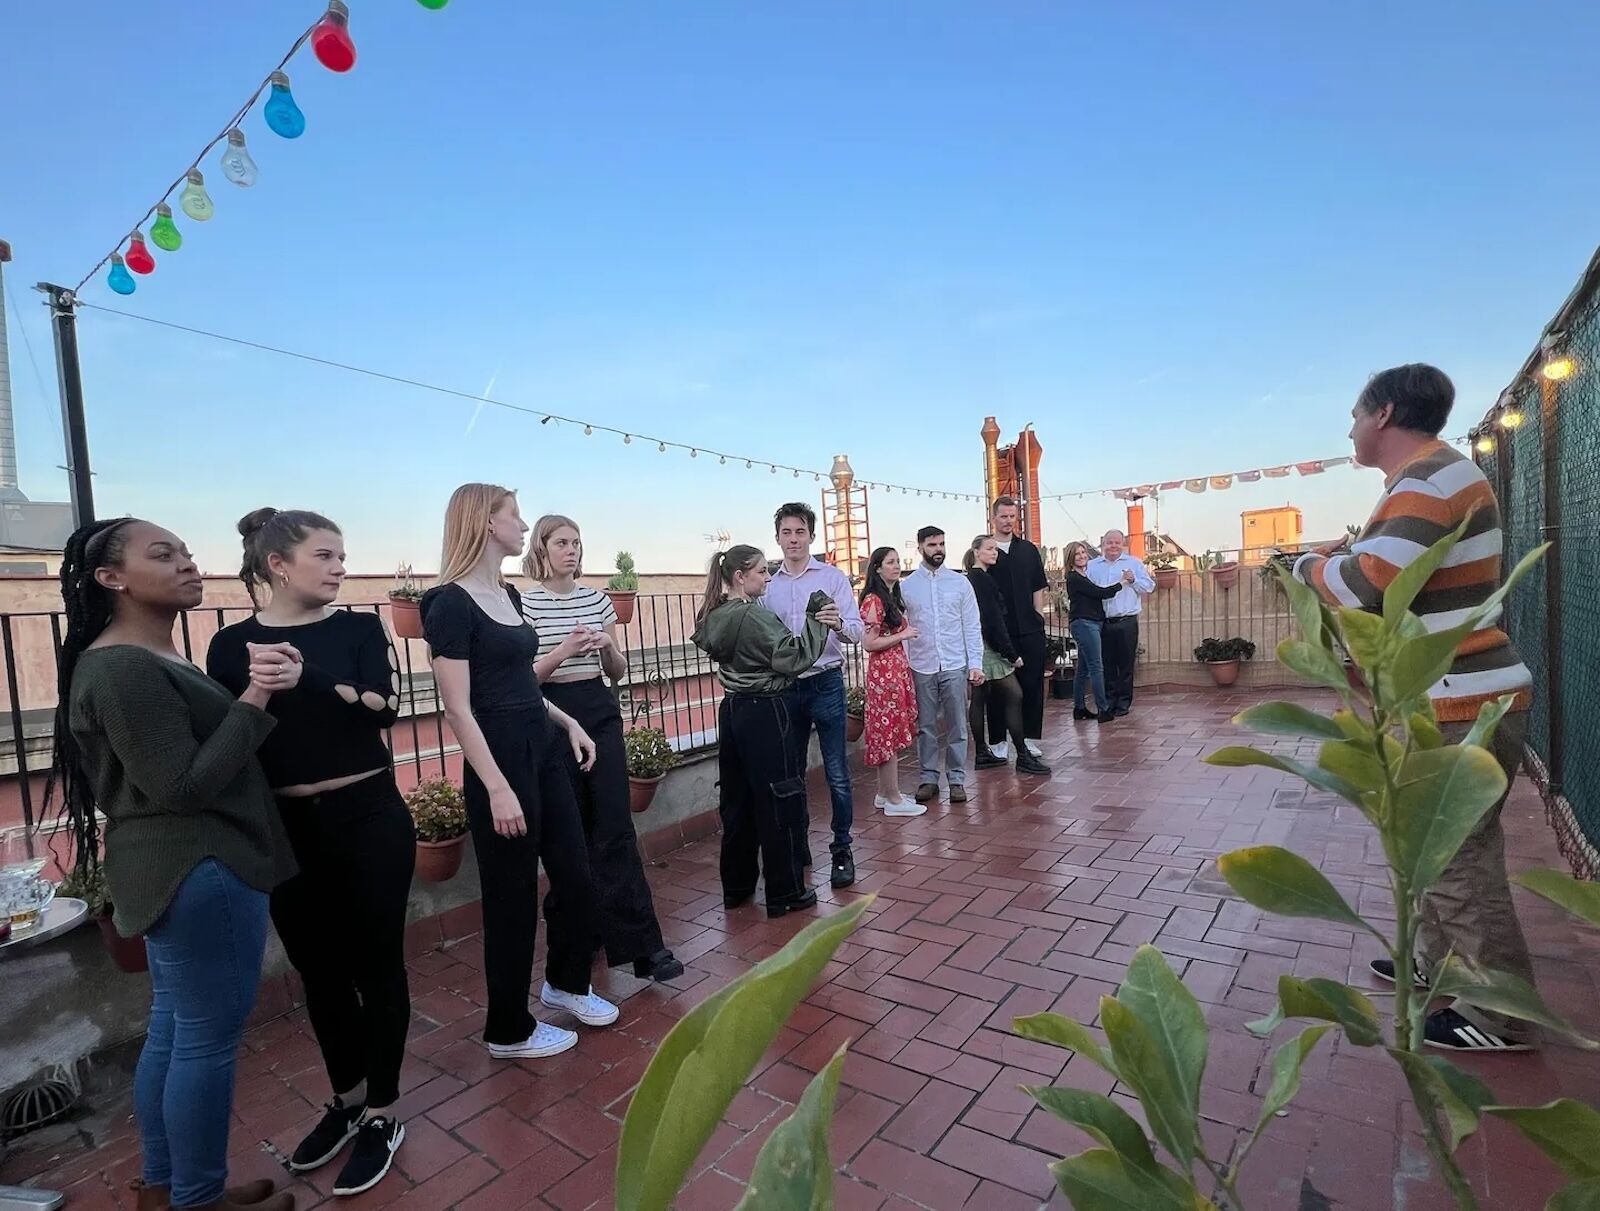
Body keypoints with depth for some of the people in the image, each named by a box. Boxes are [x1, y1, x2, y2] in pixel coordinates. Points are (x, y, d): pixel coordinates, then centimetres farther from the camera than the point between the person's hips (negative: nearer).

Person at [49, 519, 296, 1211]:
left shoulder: (150, 661, 12)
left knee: (173, 1031, 20)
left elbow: (200, 748, 12)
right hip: (198, 872, -10)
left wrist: (258, 686, -1)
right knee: (208, 1037, 4)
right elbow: (183, 787, -24)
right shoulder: (124, 669, -20)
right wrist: (254, 700, -24)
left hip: (176, 869, 10)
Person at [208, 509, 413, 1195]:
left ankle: (382, 1115, 26)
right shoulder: (232, 647, 1)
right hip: (285, 831, 2)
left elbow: (385, 707, -19)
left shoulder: (359, 629, -2)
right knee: (319, 971, 17)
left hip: (368, 818, -2)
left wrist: (299, 676, -30)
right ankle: (346, 1101, 39)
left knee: (376, 965, 8)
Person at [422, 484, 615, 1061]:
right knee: (513, 897, 7)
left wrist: (566, 721, 8)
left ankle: (565, 983, 40)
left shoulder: (508, 593, 10)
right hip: (501, 757, -8)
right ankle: (509, 1030, 28)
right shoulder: (452, 602, -15)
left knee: (576, 877, 16)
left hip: (544, 750, 8)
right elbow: (459, 710, -18)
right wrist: (498, 789, -20)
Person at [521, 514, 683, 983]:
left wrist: (608, 647, -8)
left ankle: (642, 943, 1)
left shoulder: (597, 599, 8)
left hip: (600, 713, 3)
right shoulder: (522, 603, -3)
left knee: (615, 829, -2)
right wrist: (564, 650, -19)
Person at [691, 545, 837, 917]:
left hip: (733, 710, 9)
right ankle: (785, 894, 12)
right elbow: (792, 659, -21)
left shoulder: (715, 615, 7)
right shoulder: (754, 615, -18)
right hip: (766, 713, -8)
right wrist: (817, 623, -17)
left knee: (737, 800, 15)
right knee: (780, 801, 2)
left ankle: (736, 887, 27)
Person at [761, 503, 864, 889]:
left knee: (837, 773, 0)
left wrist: (839, 624, -29)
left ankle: (842, 849, 15)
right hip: (784, 686, 4)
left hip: (825, 683, -3)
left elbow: (857, 631, -8)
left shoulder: (833, 577, -1)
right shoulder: (768, 585, 8)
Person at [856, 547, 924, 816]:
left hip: (899, 669, 9)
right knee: (890, 732, -2)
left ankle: (884, 793, 22)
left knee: (889, 733, 13)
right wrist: (902, 635, -13)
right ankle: (894, 799, 7)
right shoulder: (873, 600, -13)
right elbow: (868, 643, -17)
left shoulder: (893, 598, 15)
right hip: (884, 671, -9)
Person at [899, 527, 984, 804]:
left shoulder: (960, 582, 3)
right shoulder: (905, 586, 2)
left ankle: (956, 779, 18)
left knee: (957, 726, 6)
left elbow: (972, 625, 3)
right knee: (926, 726, 9)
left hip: (955, 666, 0)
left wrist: (976, 663, -4)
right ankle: (928, 778, 21)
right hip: (921, 667, 0)